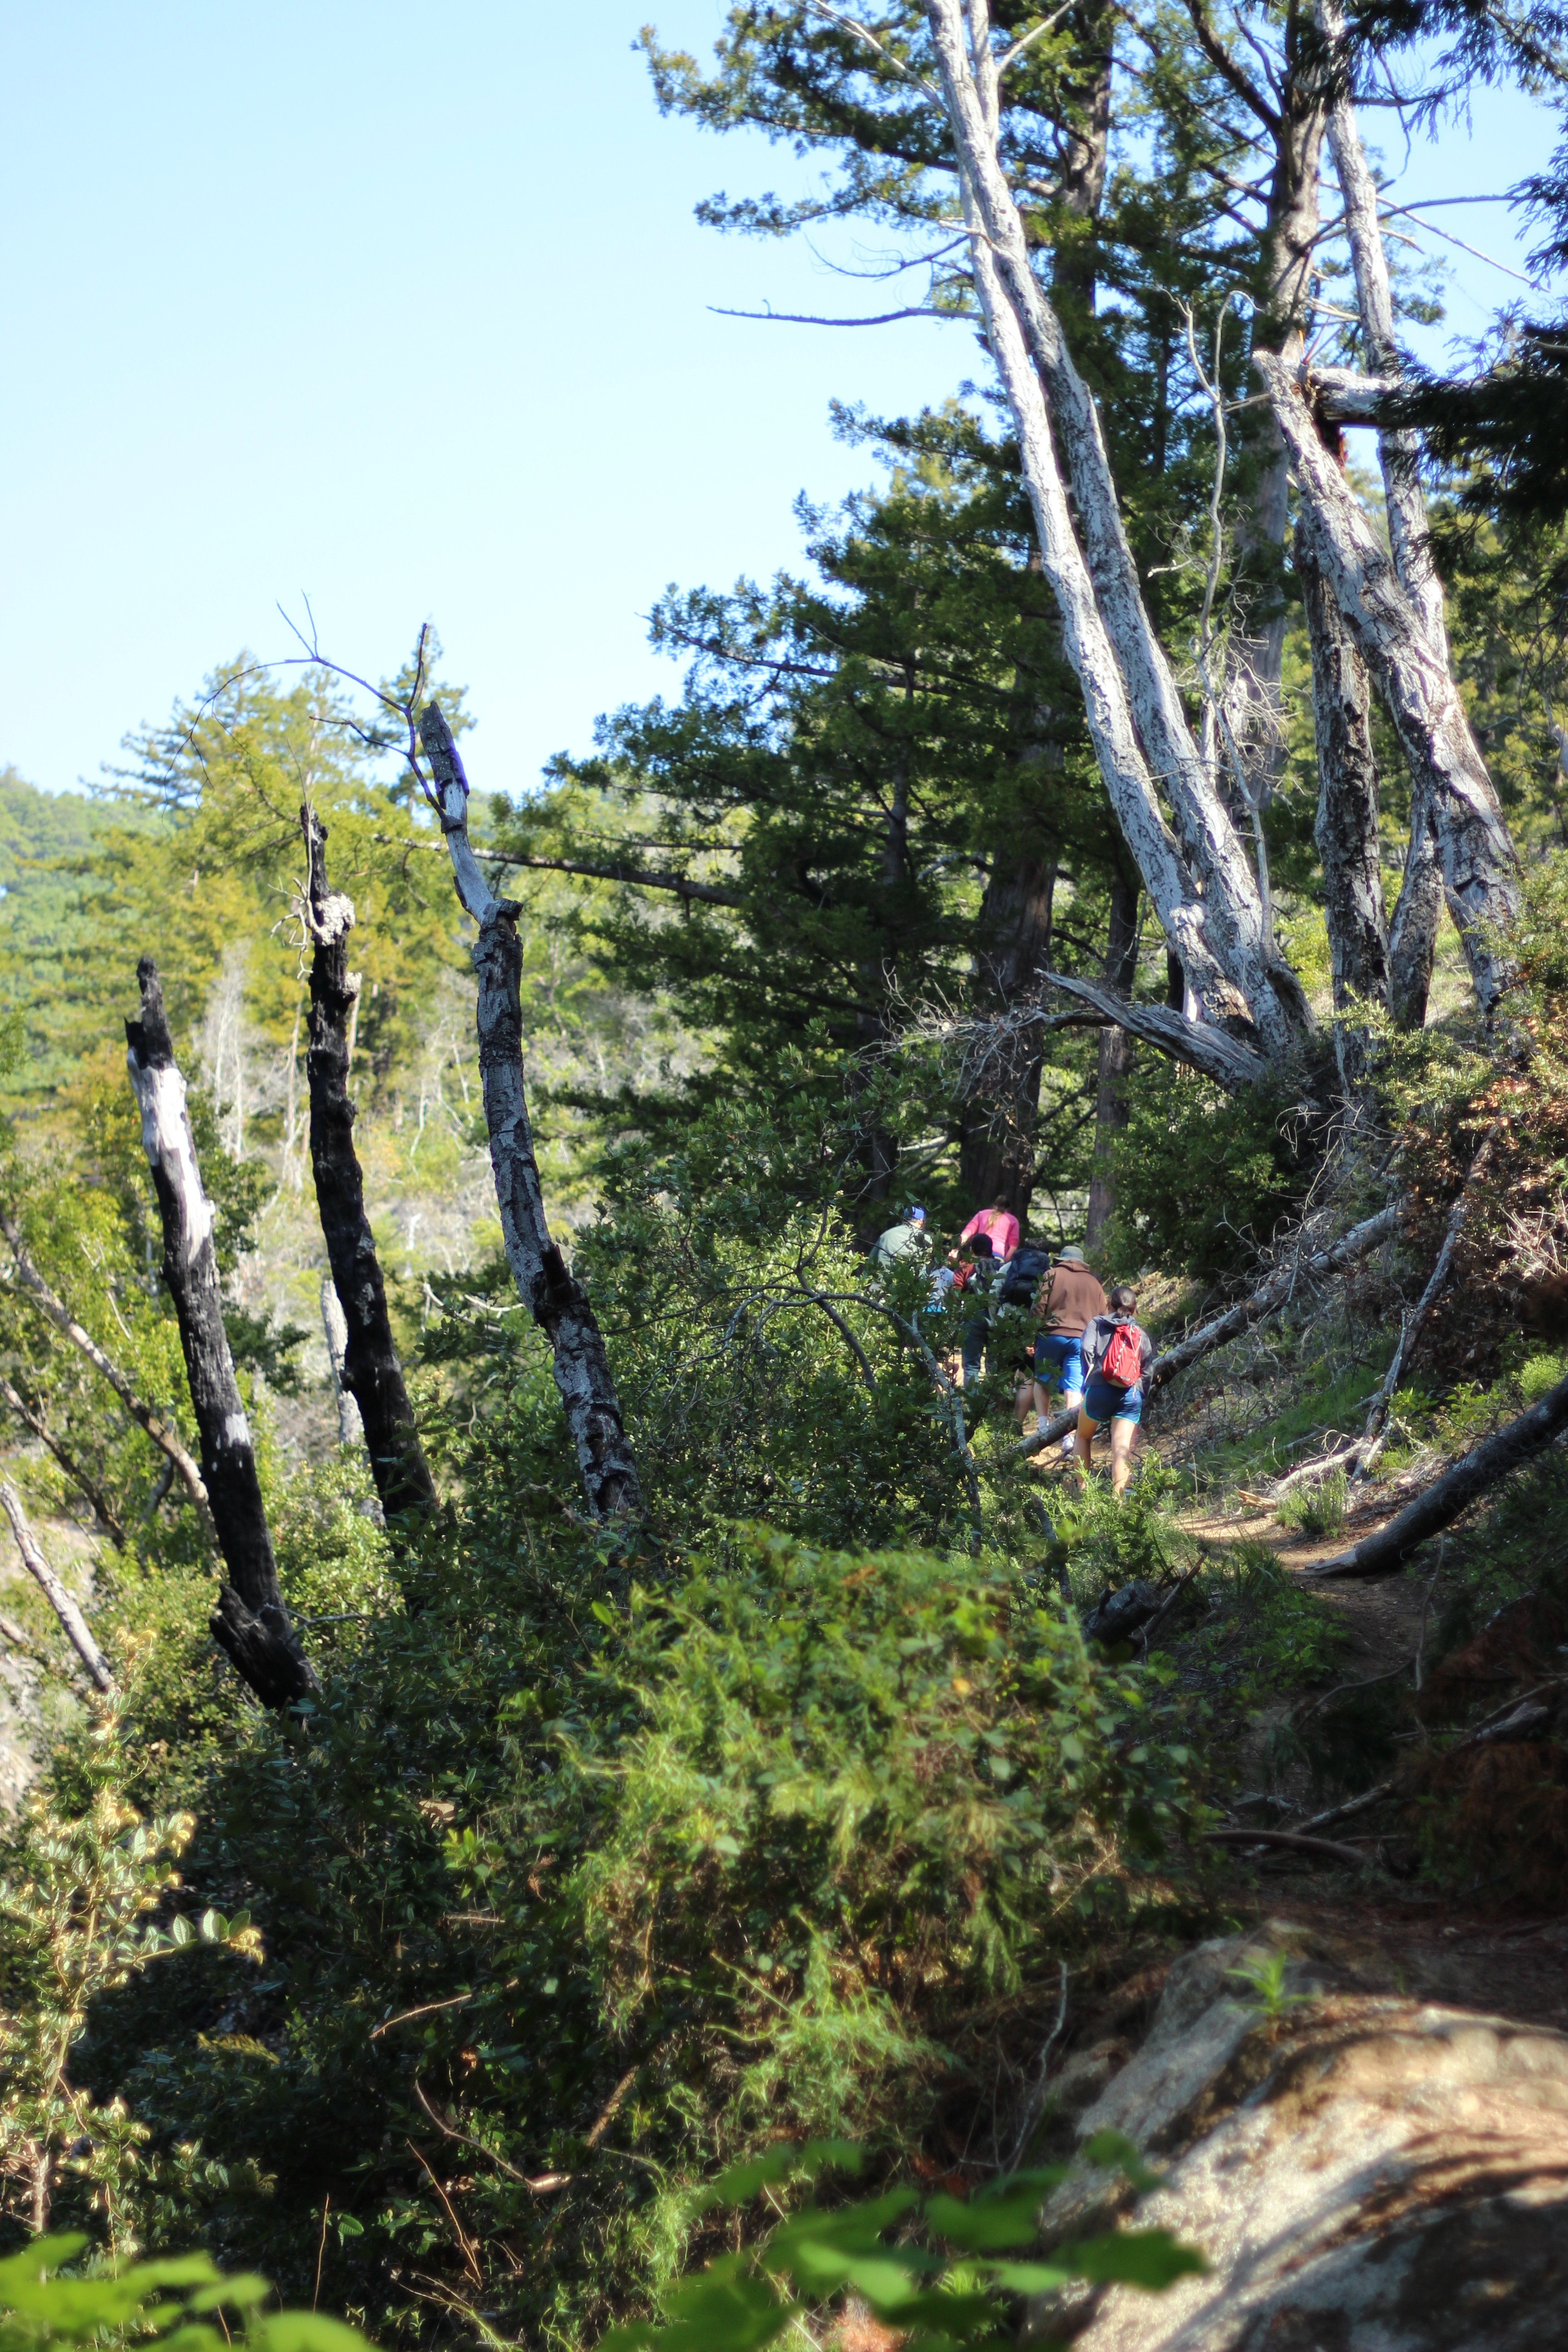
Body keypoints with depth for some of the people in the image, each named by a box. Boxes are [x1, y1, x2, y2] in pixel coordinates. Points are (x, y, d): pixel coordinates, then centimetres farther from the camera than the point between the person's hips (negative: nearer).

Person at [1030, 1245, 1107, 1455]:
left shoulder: (1053, 1275, 6)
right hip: (1082, 1339, 2)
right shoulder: (1094, 1284, 18)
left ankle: (1044, 1427, 7)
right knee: (1074, 1390, -3)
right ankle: (1069, 1440, -14)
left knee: (1042, 1381, 17)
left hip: (1053, 1335, -2)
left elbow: (1040, 1308, -3)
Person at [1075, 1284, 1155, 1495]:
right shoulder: (1141, 1334, 20)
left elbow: (1087, 1349, -6)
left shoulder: (1097, 1325, 13)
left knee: (1083, 1437, 23)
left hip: (1100, 1390, -1)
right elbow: (1149, 1367, 9)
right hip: (1132, 1394, 1)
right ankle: (1117, 1497, -23)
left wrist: (1088, 1378, 2)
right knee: (1122, 1447, -6)